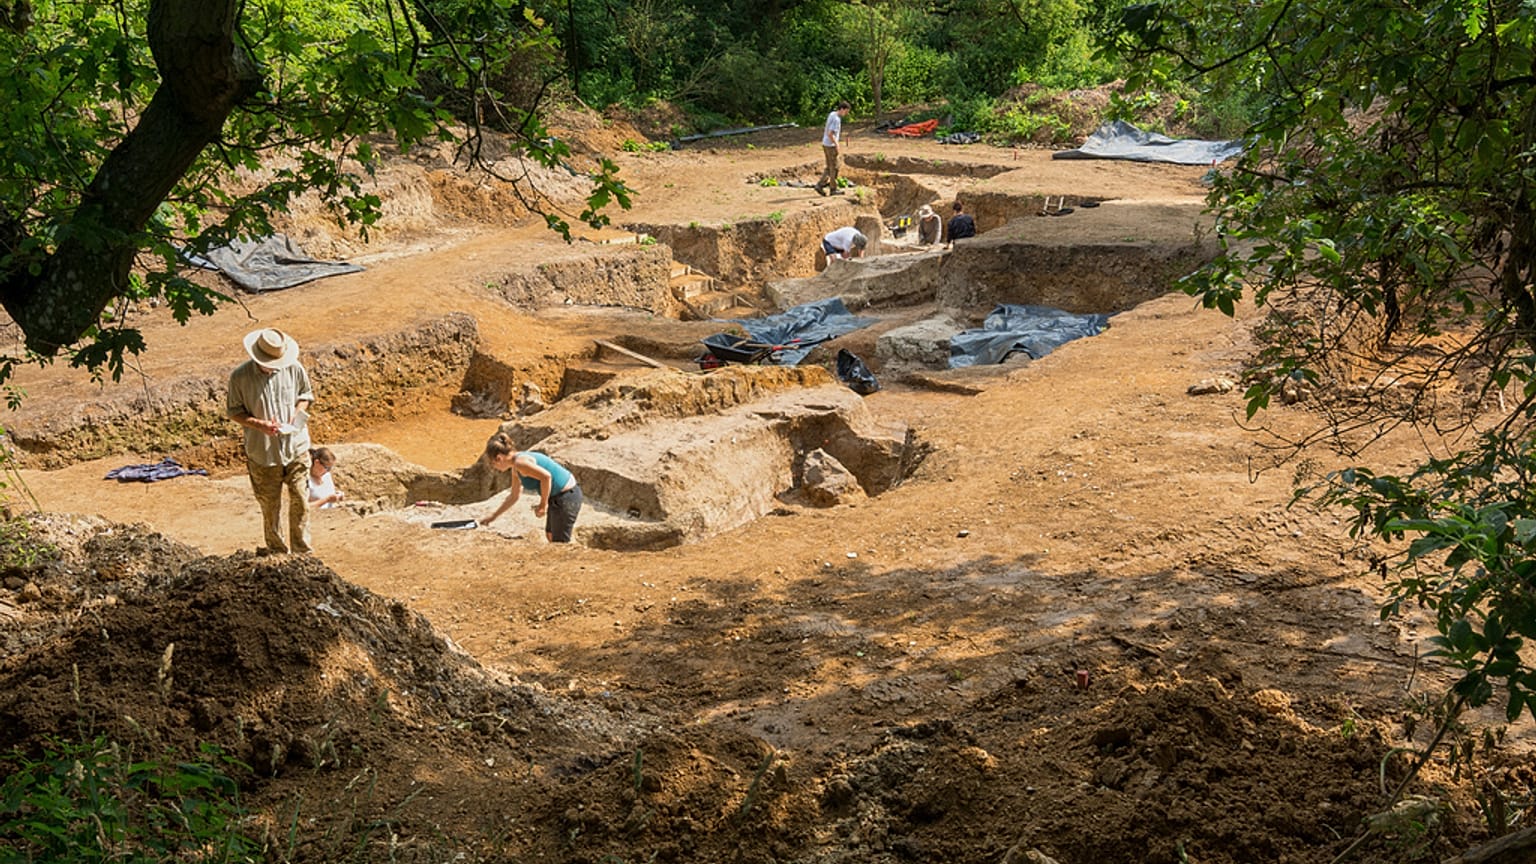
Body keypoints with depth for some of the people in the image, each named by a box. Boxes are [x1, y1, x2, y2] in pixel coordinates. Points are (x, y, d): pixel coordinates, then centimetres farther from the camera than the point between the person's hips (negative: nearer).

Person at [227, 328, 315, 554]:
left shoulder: (294, 368, -9)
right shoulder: (240, 377, -14)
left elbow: (306, 394, 8)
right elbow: (233, 411, -5)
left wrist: (298, 413, -13)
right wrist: (260, 425, -21)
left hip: (296, 447, 1)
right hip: (263, 453, -1)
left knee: (300, 501, 6)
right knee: (270, 506, 12)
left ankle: (302, 552, 22)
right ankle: (276, 551, 30)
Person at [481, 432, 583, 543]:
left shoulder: (520, 462, -18)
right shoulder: (516, 469, 13)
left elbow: (546, 476, -31)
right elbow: (513, 496, 25)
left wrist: (543, 504, -21)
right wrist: (493, 516, 28)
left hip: (566, 497, -10)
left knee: (559, 543, 0)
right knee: (550, 535, 24)